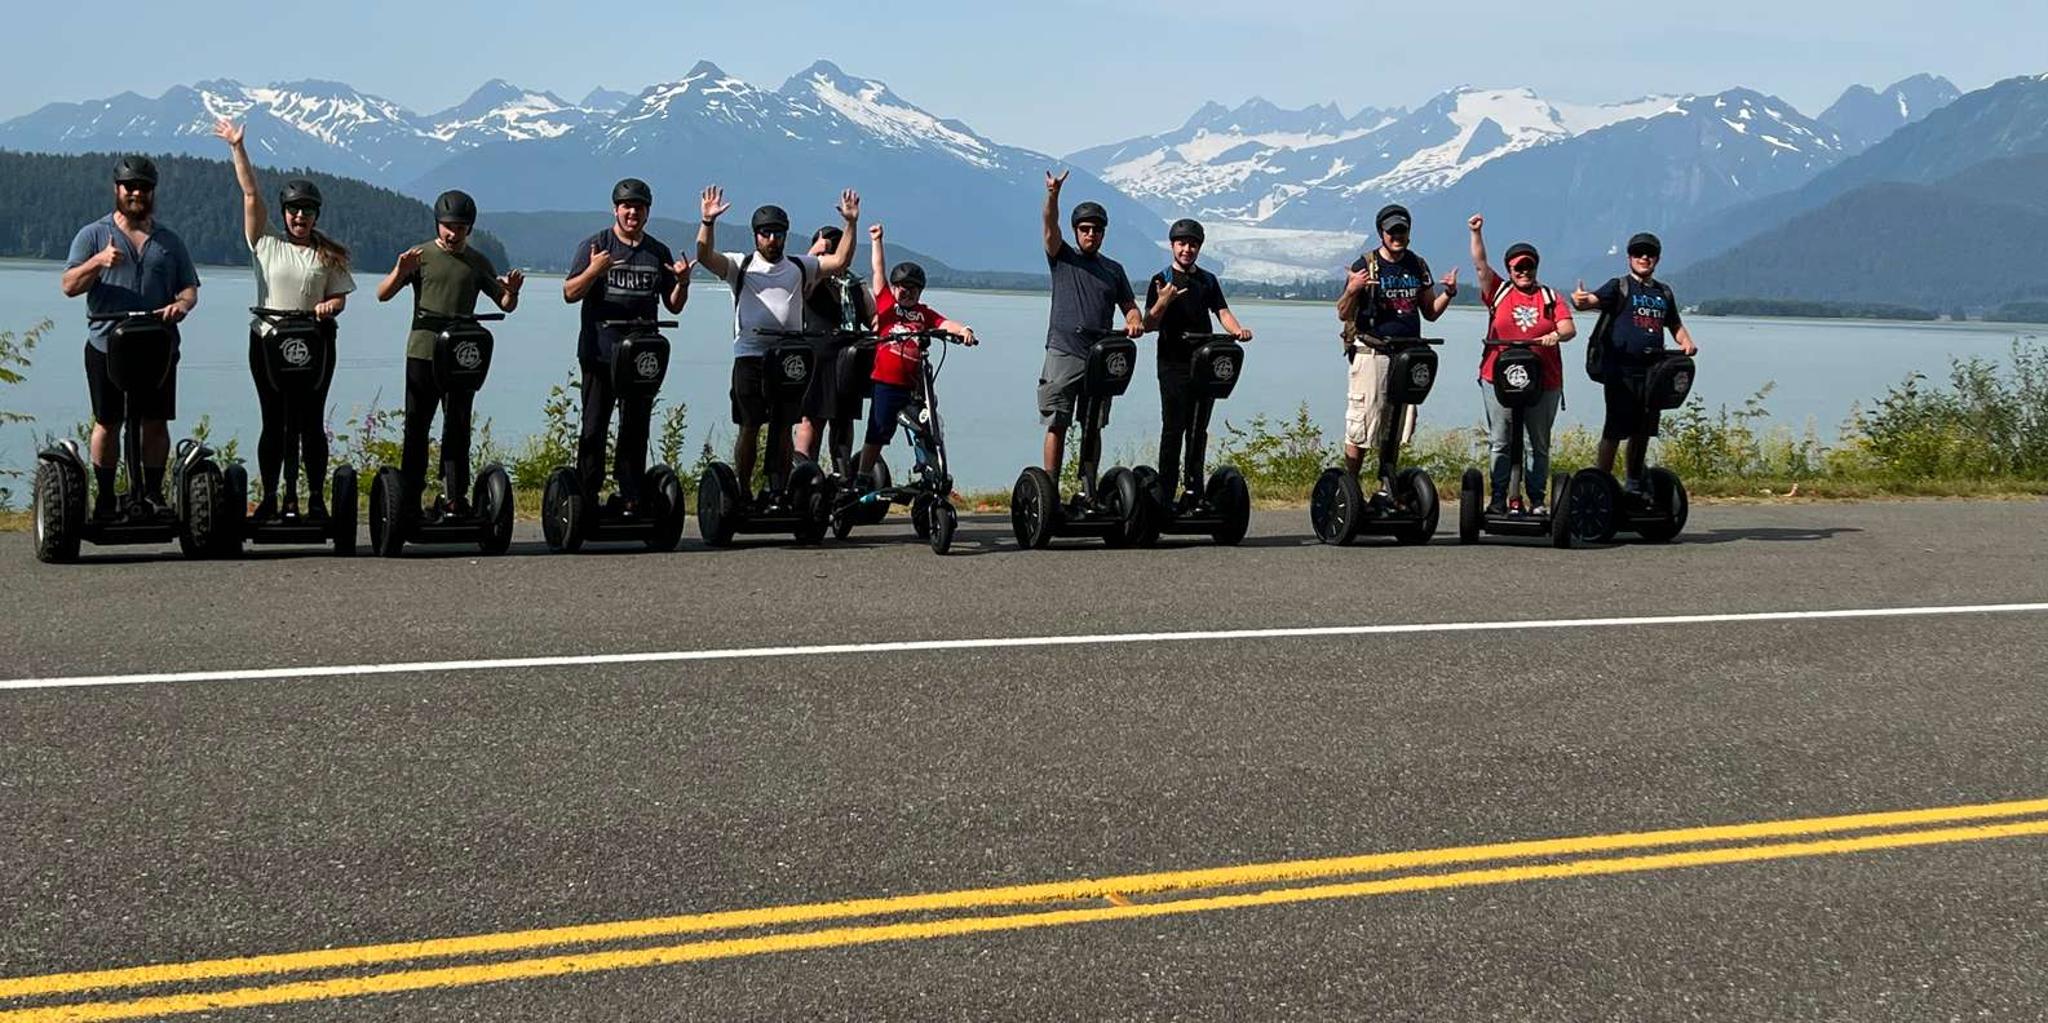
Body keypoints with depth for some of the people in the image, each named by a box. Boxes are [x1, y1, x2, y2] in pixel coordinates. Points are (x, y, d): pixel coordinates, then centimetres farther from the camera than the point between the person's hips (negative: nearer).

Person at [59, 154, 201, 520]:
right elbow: (69, 286, 0)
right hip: (106, 344, -2)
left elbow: (190, 287, 12)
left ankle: (152, 493, 8)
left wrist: (181, 304, -12)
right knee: (107, 423, 2)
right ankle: (104, 497, 9)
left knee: (156, 422, 1)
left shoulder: (169, 241, 15)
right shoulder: (93, 235, 7)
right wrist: (98, 262, -19)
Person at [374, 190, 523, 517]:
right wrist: (401, 272, -21)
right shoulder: (421, 255, 4)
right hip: (422, 353, -2)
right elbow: (382, 295, -2)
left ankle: (454, 498, 6)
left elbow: (505, 305, 13)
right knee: (417, 426, 0)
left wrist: (512, 292, -10)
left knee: (457, 428, 3)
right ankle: (410, 496, 2)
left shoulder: (478, 262, 10)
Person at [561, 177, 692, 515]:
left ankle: (631, 500, 9)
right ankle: (586, 498, -2)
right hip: (600, 352, -3)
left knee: (636, 430, 5)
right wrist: (592, 271, -23)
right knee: (594, 428, -4)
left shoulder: (659, 253, 14)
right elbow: (569, 294, -5)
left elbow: (673, 306, 16)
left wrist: (682, 284, -5)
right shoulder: (594, 246, 3)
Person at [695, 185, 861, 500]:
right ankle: (742, 492, 3)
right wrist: (708, 221, -22)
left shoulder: (800, 268, 16)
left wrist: (850, 224, -1)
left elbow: (840, 261, 9)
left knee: (783, 428, 4)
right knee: (749, 427, -2)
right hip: (750, 355, -2)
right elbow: (705, 256, -7)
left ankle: (779, 492, 10)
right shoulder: (740, 265, 8)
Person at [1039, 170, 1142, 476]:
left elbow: (1130, 307, 17)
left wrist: (1135, 322, -9)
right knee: (1056, 425, -7)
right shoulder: (1062, 258, 7)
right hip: (1063, 353, -3)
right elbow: (1051, 227, -10)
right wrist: (1053, 195, -28)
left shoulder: (1114, 270, 17)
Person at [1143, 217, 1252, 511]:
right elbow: (1150, 324, -4)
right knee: (1173, 427, -7)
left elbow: (1222, 312, 8)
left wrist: (1237, 329, -13)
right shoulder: (1161, 280, 2)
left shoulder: (1208, 281, 15)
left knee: (1199, 429, 7)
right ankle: (1165, 493, -6)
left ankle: (1194, 490, 12)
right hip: (1174, 363, -4)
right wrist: (1162, 303, -24)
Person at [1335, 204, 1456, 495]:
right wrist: (1352, 290, -23)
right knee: (1363, 420, -6)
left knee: (1398, 426, 6)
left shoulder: (1418, 266, 14)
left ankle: (1385, 488, 14)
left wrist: (1448, 293, 1)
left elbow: (1430, 313, 19)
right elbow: (1343, 314, -3)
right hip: (1371, 353, -5)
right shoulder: (1364, 266, -2)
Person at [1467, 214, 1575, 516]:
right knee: (1500, 442, 1)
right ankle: (1498, 499, 6)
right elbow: (1480, 264, 0)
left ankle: (1537, 500, 10)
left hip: (1543, 381, 1)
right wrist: (1476, 233, -12)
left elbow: (1569, 328, 0)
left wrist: (1557, 335, -23)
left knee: (1539, 444, 5)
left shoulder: (1550, 298, 10)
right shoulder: (1498, 291, 9)